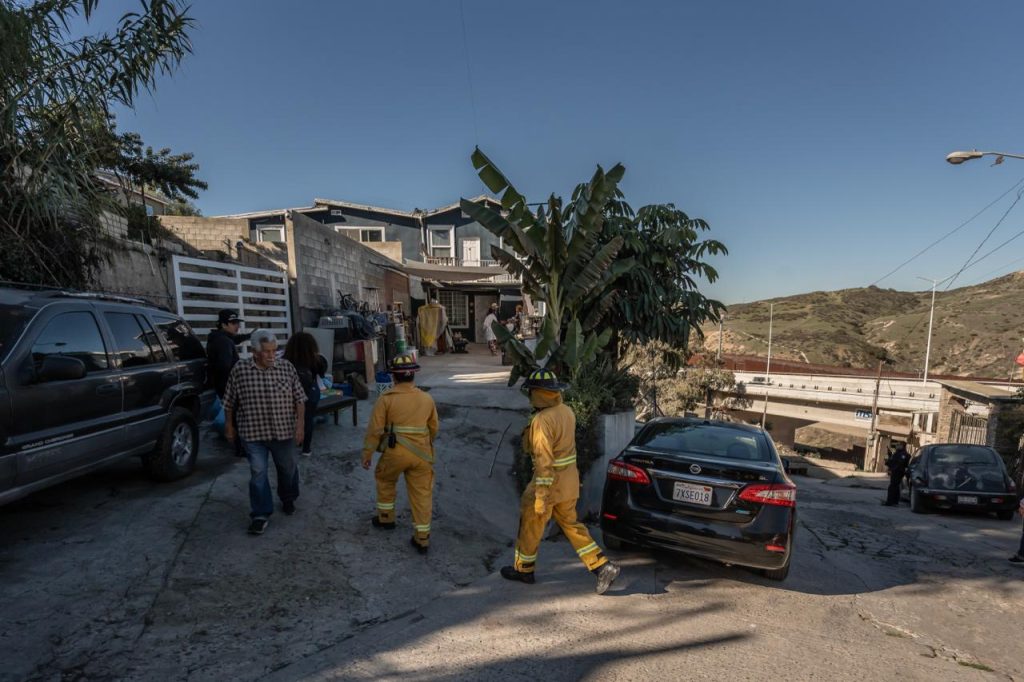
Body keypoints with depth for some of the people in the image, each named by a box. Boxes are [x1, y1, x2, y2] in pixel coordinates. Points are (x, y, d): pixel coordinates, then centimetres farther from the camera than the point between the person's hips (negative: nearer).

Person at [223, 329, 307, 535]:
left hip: (284, 431, 1)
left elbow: (299, 398, -3)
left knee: (288, 468, 16)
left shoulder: (286, 367, -6)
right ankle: (260, 514, 15)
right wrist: (229, 425, 9)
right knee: (258, 473, 1)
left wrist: (300, 423, -8)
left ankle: (288, 499, 41)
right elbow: (230, 402, 5)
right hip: (253, 433, -1)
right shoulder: (239, 369, -6)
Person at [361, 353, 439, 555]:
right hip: (422, 454, 2)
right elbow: (433, 428, 13)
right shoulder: (427, 399, 4)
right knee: (422, 493, 9)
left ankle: (386, 517, 39)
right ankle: (422, 538, 13)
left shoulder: (387, 398, -7)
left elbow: (375, 429, -8)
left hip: (395, 453, -2)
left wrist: (367, 453, 2)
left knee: (384, 480, 27)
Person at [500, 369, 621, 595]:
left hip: (551, 480, -8)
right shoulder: (566, 411, 4)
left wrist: (541, 495, -22)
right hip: (569, 478, 8)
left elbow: (544, 459, -25)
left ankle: (523, 569, 31)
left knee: (530, 525, 12)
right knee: (570, 524, 19)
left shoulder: (542, 420, -23)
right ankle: (604, 567, 15)